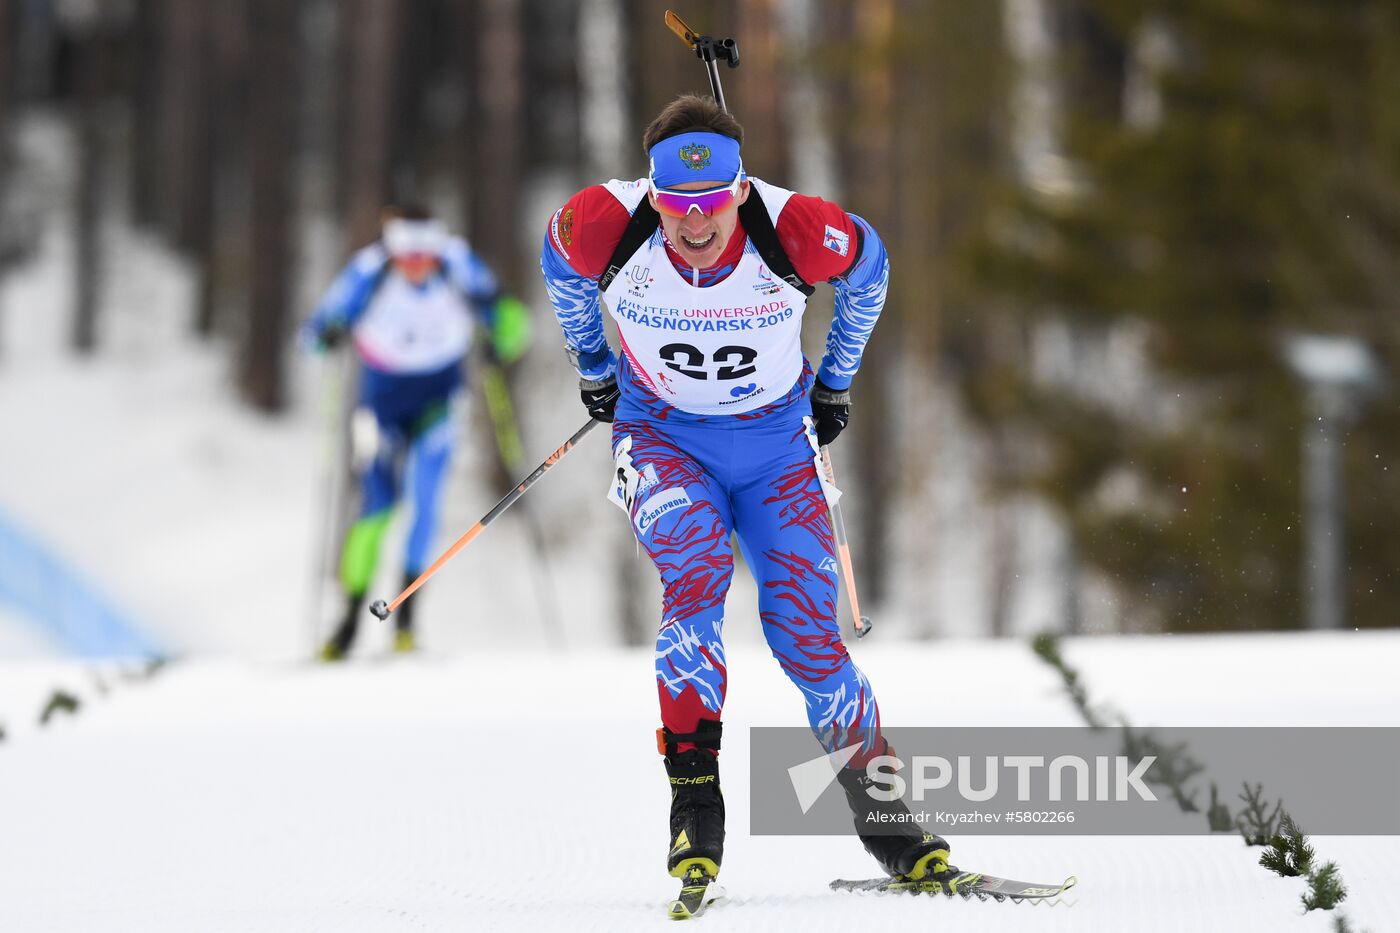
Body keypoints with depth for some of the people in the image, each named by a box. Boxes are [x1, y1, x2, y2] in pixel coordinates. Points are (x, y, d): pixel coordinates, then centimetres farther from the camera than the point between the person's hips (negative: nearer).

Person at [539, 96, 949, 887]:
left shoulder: (799, 233, -26)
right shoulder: (607, 227, -25)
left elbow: (868, 267, -2)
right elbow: (561, 262, 2)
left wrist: (835, 382, 10)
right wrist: (592, 364, 15)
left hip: (776, 441, 0)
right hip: (665, 437, 0)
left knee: (806, 634, -8)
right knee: (696, 567, -30)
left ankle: (887, 819, 9)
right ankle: (695, 798, -26)